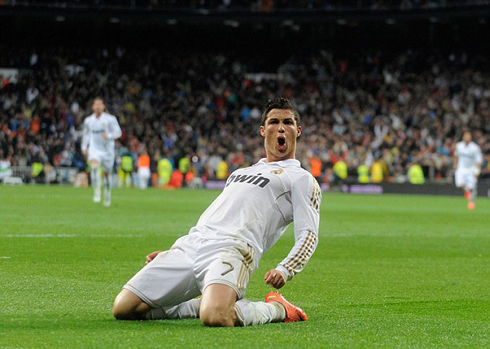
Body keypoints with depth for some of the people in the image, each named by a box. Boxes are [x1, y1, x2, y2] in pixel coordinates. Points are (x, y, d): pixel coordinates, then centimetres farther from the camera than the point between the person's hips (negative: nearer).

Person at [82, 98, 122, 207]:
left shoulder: (110, 119, -6)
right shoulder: (88, 120, 5)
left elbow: (118, 132, -9)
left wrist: (109, 136, -27)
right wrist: (84, 147, 12)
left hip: (107, 149, -1)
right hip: (94, 149, 1)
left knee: (107, 174, 10)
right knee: (94, 166, -29)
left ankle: (107, 194, 37)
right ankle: (96, 192, -25)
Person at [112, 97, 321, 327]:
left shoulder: (301, 179, 13)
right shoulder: (240, 172, 34)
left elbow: (308, 235, 0)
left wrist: (283, 270, -19)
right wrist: (169, 255, 27)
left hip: (233, 248, -7)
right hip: (190, 245, 7)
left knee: (215, 318, -38)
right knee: (123, 308, -6)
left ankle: (276, 309, -6)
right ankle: (204, 304, 13)